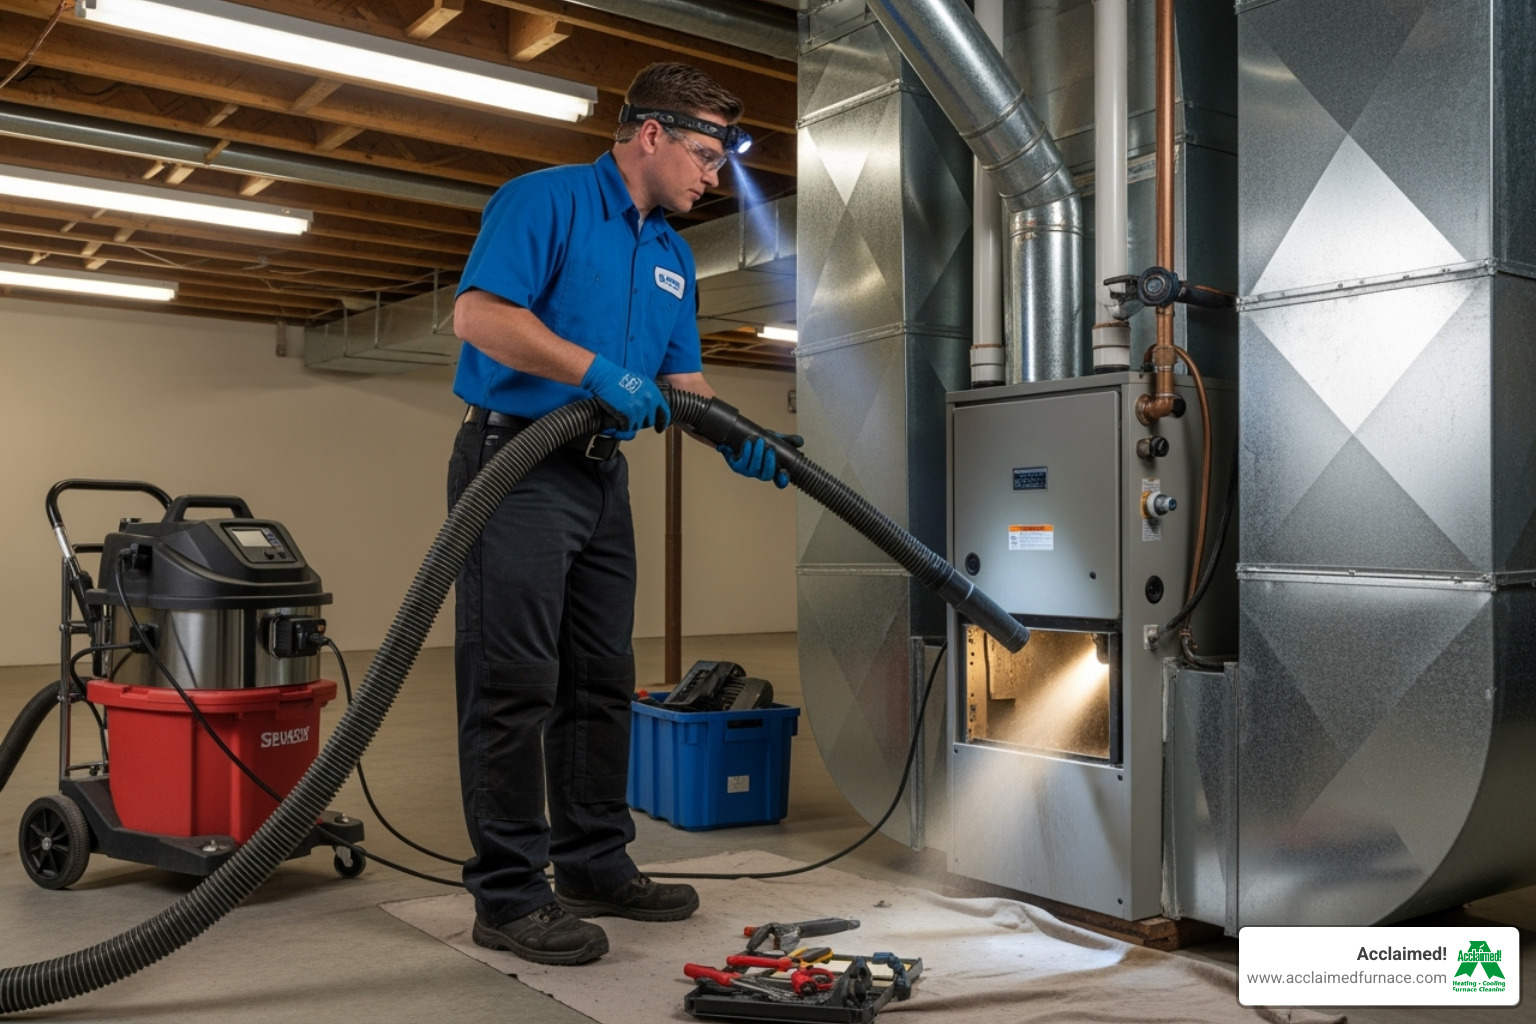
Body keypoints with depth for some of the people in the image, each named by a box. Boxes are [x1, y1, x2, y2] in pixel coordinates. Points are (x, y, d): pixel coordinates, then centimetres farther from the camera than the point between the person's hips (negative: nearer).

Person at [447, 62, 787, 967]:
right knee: (514, 686, -5)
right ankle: (510, 896, 3)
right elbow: (478, 313, -19)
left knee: (602, 684, 12)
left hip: (602, 477, 9)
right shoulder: (545, 199, -7)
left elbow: (681, 376, 17)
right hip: (516, 467, -8)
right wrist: (599, 370, -24)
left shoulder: (673, 254, 17)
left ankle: (596, 865, 24)